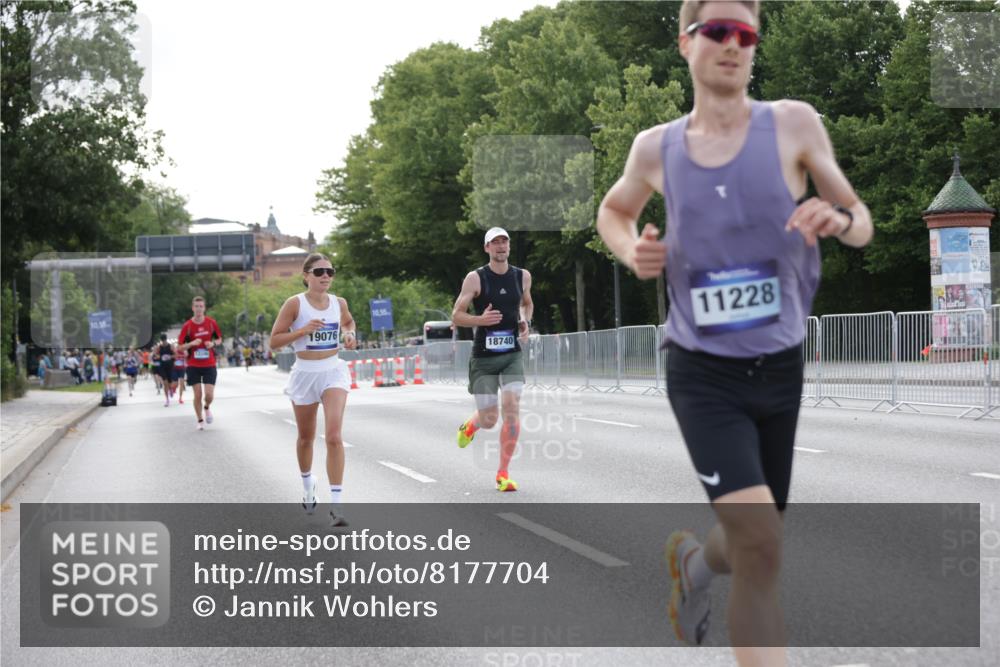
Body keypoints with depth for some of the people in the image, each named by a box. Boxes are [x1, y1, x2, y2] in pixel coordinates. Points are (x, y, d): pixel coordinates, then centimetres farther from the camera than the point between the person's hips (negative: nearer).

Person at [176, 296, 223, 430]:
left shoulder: (211, 323, -2)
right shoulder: (187, 326, -6)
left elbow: (220, 339, 12)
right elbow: (179, 347, -4)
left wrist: (212, 344, -9)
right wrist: (192, 343, -21)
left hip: (209, 365, 1)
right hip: (193, 365, -1)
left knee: (209, 395, -9)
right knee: (198, 395, -2)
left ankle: (207, 408, 25)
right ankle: (200, 420, 16)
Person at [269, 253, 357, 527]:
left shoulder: (339, 303, 2)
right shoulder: (294, 304, -9)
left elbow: (349, 321, 25)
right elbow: (274, 340, -8)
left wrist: (350, 335, 3)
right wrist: (303, 330, -21)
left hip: (333, 372, 1)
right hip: (305, 373, -1)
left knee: (334, 437, -15)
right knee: (306, 437, 16)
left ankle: (336, 504, -16)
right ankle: (307, 483, 46)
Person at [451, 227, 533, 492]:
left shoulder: (522, 276, 5)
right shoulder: (475, 278, -6)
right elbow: (456, 316, -5)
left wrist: (525, 322, 4)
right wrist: (481, 319, -23)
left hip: (512, 355, 2)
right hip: (483, 357, -2)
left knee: (512, 409, -16)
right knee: (489, 420, -1)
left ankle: (503, 474, -5)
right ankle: (470, 425, 39)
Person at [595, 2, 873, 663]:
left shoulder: (794, 124, -4)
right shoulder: (656, 148, -1)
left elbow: (863, 224, 2)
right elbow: (613, 210, 20)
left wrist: (840, 218, -22)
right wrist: (632, 250, -3)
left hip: (781, 368, 2)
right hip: (703, 374, -2)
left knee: (752, 545, 17)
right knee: (760, 545, -21)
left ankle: (691, 560, 53)